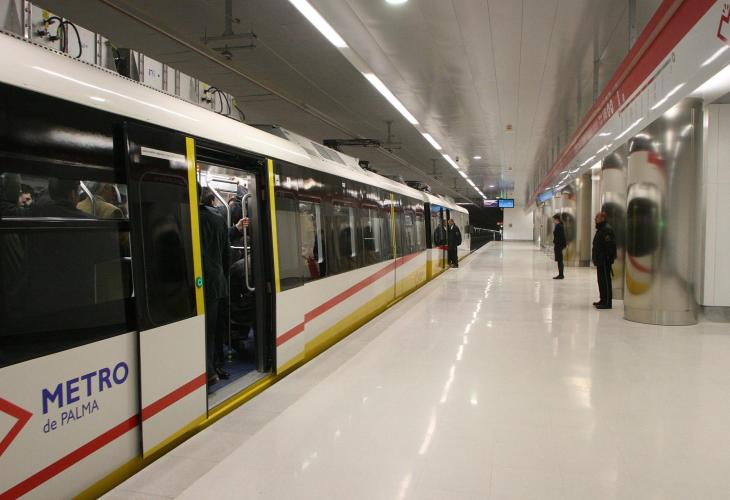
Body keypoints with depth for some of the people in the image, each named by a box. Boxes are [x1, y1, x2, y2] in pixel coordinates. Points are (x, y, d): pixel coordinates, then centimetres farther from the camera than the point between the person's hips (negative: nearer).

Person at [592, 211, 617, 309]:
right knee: (601, 280, 15)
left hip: (605, 261, -11)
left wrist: (608, 258, -24)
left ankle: (607, 302, -4)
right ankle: (603, 300, 23)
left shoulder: (607, 230, -15)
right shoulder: (600, 229, 19)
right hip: (600, 261, 11)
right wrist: (596, 259, 21)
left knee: (605, 281, -7)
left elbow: (609, 246, -22)